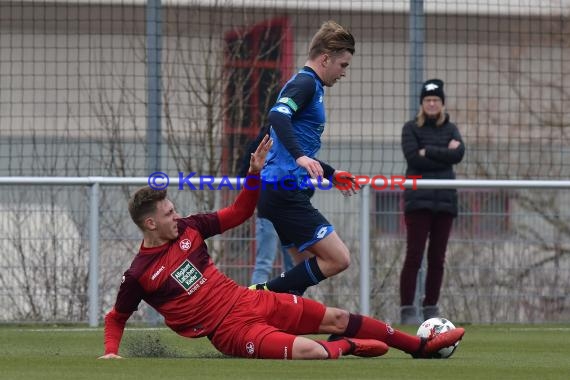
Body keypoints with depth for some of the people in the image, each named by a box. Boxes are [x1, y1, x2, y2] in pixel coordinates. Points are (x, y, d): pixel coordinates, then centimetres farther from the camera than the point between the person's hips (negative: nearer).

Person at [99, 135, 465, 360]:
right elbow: (116, 318, 4)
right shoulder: (139, 275, -12)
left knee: (336, 317, 8)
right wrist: (112, 351, -13)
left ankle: (421, 345, 20)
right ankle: (345, 347, 7)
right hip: (231, 329, -7)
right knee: (312, 351, -28)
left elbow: (240, 212, 14)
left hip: (249, 301, 7)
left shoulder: (187, 229, 2)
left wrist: (256, 172, 0)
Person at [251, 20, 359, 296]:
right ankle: (262, 294, -13)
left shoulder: (307, 85, 23)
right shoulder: (305, 83, -8)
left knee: (309, 267, 12)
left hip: (282, 190, 11)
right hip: (286, 193, -11)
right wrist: (300, 156, -39)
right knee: (338, 259, -13)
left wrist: (331, 174, 41)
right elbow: (277, 116, -28)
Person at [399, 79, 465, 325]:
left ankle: (431, 308, 11)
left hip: (445, 200, 4)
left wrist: (427, 151, -9)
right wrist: (444, 155, -8)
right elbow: (413, 158, -11)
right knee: (414, 256, -9)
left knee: (437, 258, 5)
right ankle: (407, 309, -8)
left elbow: (458, 154, -6)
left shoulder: (450, 129, 14)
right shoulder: (411, 128, 5)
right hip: (418, 200, -4)